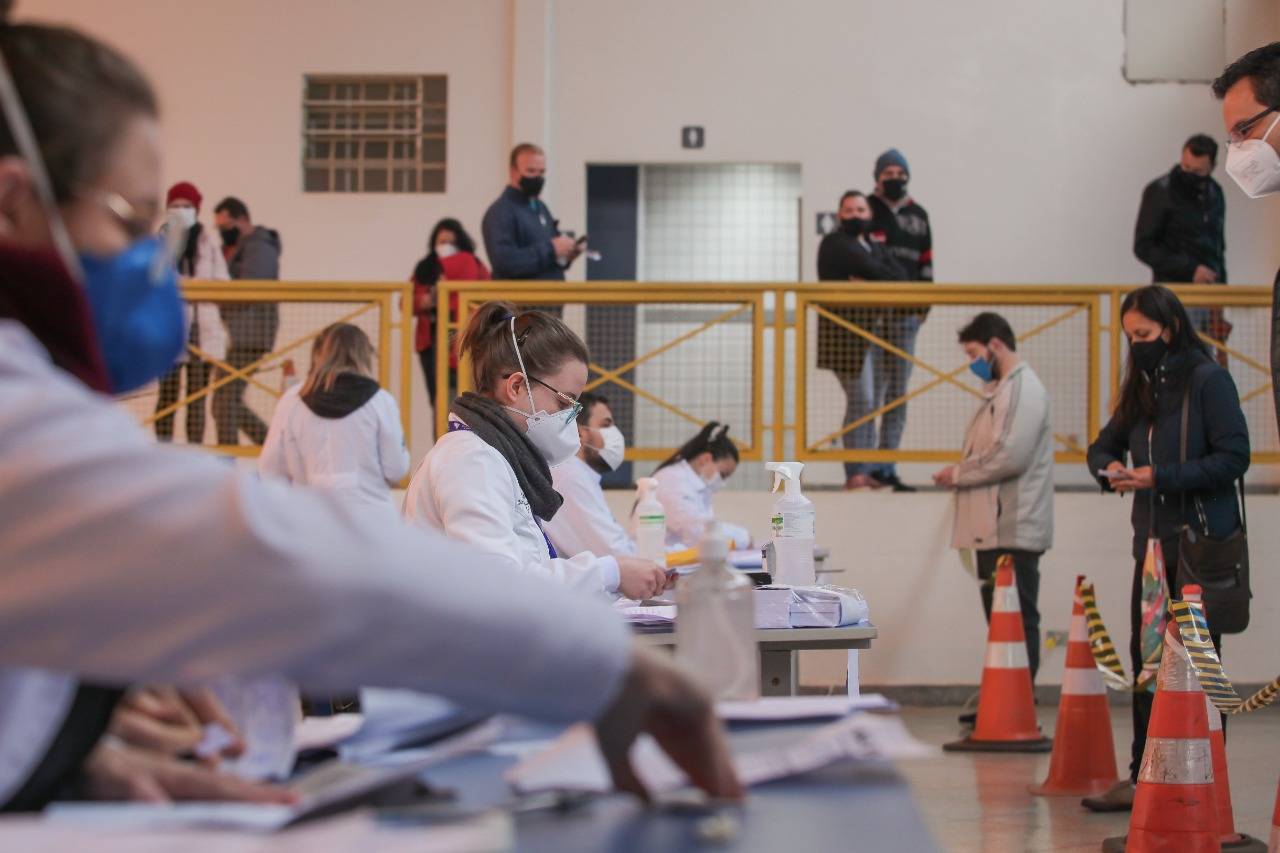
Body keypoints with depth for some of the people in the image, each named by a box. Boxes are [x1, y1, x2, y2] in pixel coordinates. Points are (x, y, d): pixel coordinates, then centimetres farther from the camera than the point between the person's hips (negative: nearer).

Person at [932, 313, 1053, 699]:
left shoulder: (1024, 389, -12)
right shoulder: (1000, 389, 20)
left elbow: (1010, 455, -22)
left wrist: (958, 474, -10)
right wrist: (961, 473, 6)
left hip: (1012, 531, -10)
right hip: (993, 529, 10)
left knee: (1017, 623, -8)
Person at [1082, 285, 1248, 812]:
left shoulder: (1207, 380, -9)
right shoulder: (1142, 387, 14)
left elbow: (1234, 458, -15)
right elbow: (1104, 446, 23)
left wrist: (1160, 477, -19)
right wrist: (1109, 467, -1)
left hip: (1201, 545, -7)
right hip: (1153, 543, 7)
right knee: (1145, 660, 6)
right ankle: (1144, 777, 11)